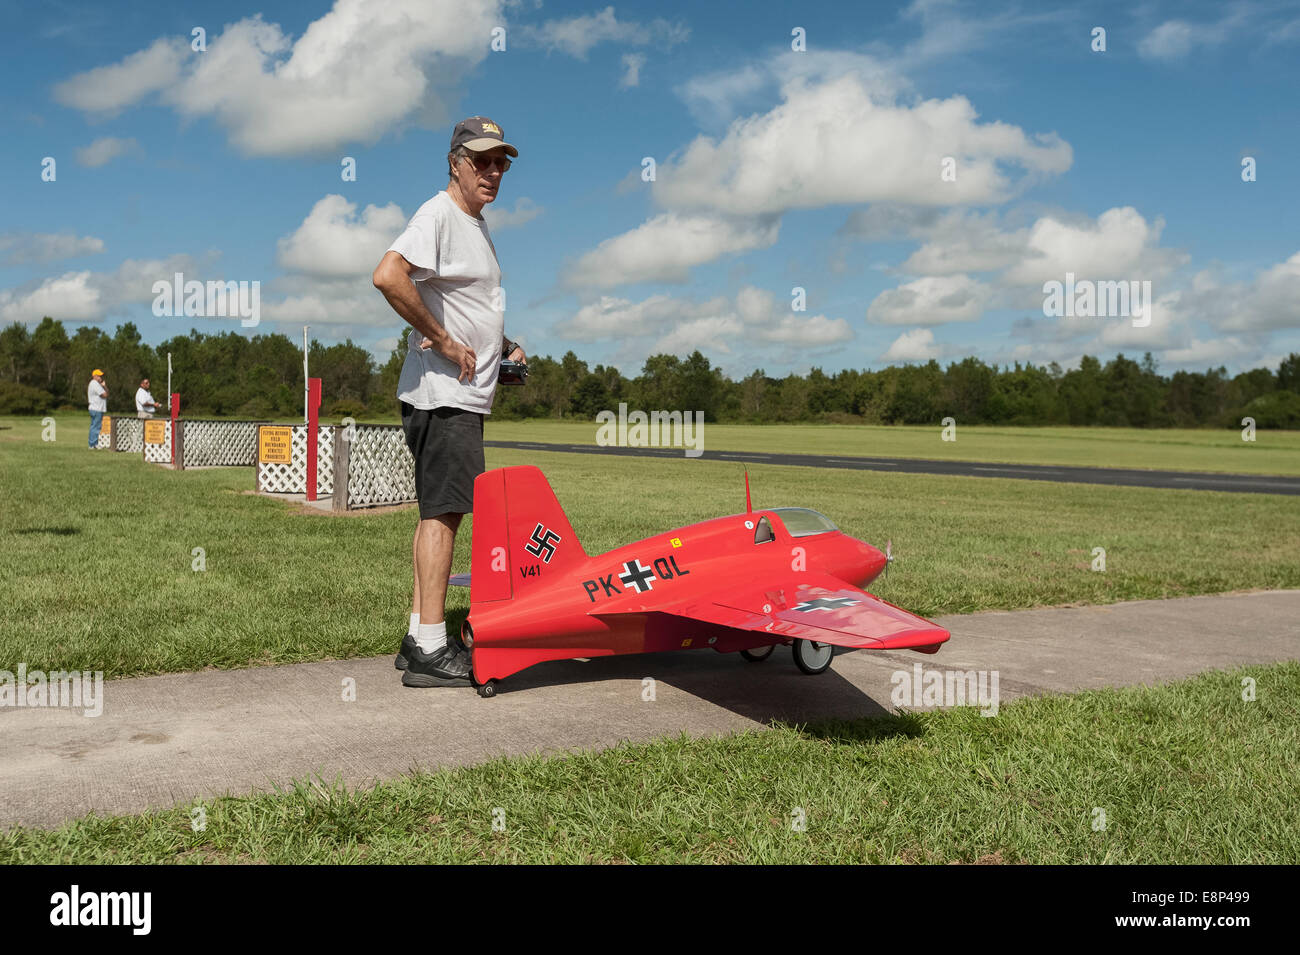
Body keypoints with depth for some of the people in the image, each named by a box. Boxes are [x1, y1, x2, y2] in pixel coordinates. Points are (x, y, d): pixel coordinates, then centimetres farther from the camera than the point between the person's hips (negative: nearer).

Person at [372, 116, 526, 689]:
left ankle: (420, 639, 17)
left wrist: (501, 345, 14)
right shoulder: (439, 214, -10)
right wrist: (443, 341, -20)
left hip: (466, 394, 10)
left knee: (443, 512, 10)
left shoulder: (476, 224, 21)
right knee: (443, 512, -10)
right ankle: (430, 651, -6)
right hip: (441, 392, -10)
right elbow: (388, 276, -27)